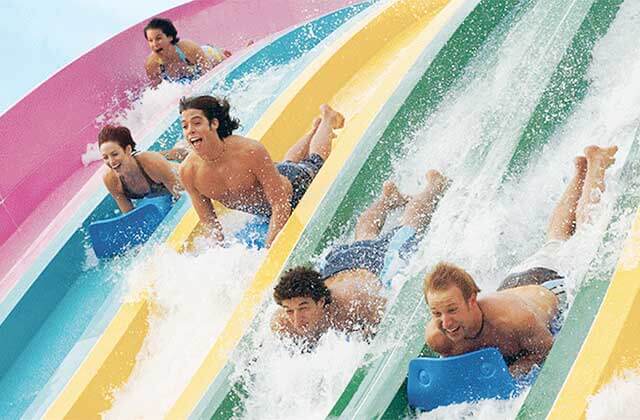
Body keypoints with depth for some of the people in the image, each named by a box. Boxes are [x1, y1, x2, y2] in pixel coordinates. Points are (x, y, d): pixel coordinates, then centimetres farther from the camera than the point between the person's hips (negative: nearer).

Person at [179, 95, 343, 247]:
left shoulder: (251, 151, -45)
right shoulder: (188, 170, -31)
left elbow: (280, 204, -38)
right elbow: (207, 222, -17)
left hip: (293, 185, -4)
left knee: (314, 162, 30)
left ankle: (327, 119, 55)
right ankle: (315, 128, 62)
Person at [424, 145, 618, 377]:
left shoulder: (515, 318, -51)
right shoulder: (435, 337, -38)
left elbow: (546, 351, -31)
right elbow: (450, 354, -13)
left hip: (554, 286, -4)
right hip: (514, 282, 4)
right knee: (555, 240, 34)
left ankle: (596, 162, 48)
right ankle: (580, 171, 56)